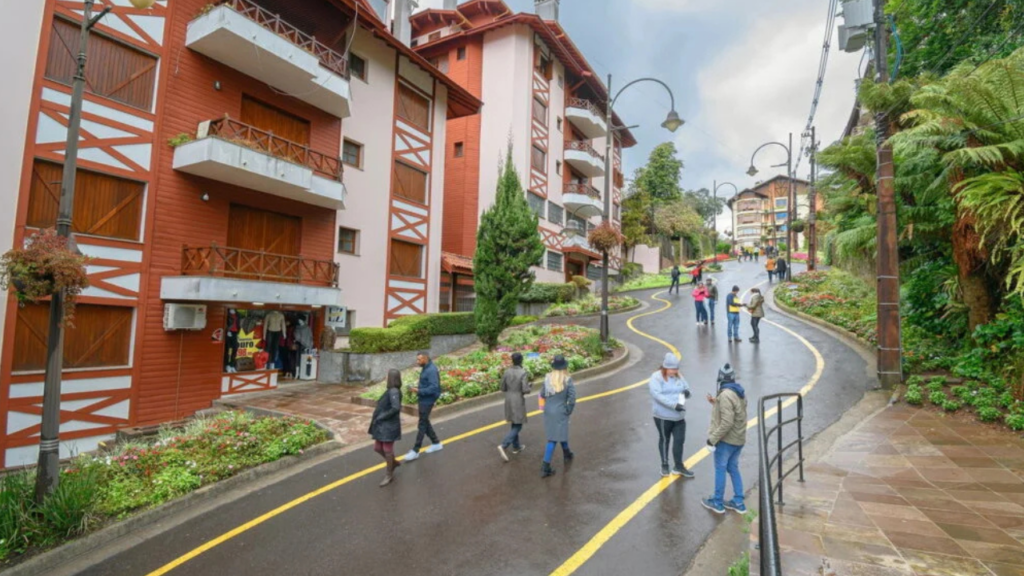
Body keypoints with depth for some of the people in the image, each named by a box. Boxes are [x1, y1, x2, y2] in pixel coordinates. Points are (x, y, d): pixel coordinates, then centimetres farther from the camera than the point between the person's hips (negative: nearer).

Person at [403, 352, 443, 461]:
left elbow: (434, 388, -27)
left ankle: (415, 451, 5)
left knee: (422, 425, -2)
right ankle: (436, 443, 30)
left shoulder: (431, 370, -21)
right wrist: (418, 390, 5)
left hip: (427, 401, -10)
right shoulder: (425, 368, 9)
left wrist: (419, 391, -24)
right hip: (423, 400, 10)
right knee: (425, 422, 17)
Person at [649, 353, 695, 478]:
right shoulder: (656, 378, -15)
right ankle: (664, 465, 28)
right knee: (665, 440, 11)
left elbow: (686, 388, 17)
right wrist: (674, 405, -32)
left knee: (679, 440, 8)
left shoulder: (678, 377, 6)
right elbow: (658, 395, -25)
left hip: (679, 416, 6)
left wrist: (686, 392, -9)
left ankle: (678, 466, 24)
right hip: (663, 417, -5)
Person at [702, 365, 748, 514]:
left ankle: (717, 503, 18)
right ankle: (738, 502, 25)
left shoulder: (725, 395, -24)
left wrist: (713, 438, -20)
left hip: (726, 440, -9)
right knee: (733, 469, 19)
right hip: (739, 439, 9)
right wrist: (715, 403, 14)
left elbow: (727, 422, -27)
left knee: (720, 470, 6)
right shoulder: (740, 393, 7)